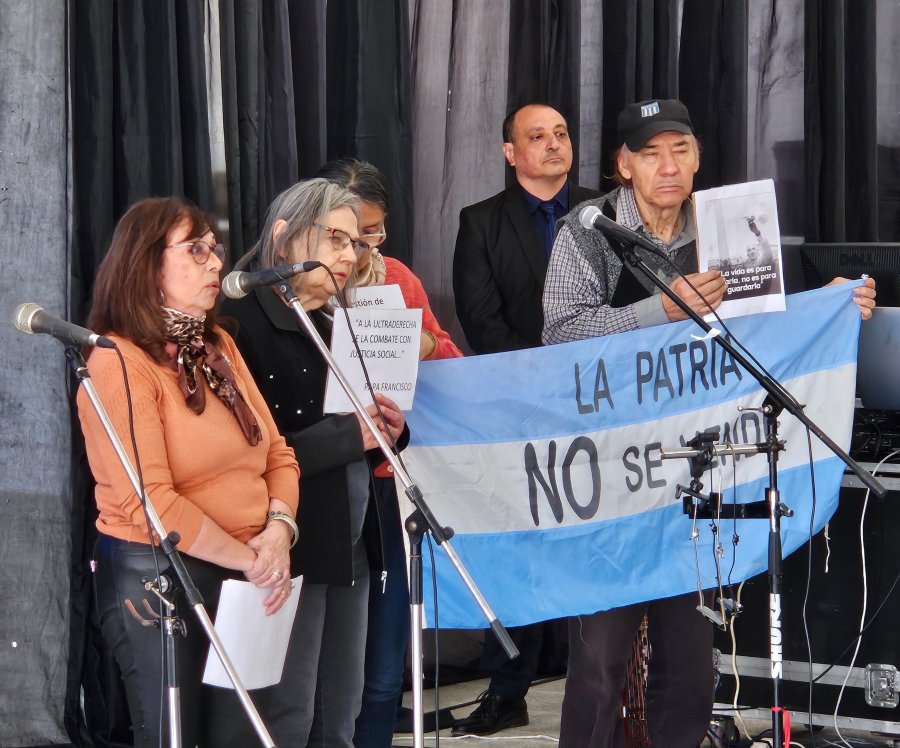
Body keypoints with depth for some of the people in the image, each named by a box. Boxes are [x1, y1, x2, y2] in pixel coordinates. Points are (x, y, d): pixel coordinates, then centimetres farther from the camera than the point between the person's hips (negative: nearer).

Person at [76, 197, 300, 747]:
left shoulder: (218, 346, 12)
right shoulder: (119, 363, -13)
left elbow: (277, 453, 11)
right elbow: (153, 503, -20)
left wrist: (279, 529, -9)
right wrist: (247, 558, -14)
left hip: (243, 577, 7)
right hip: (156, 579, -7)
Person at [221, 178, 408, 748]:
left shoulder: (337, 328, 15)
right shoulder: (243, 324, -10)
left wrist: (388, 431, 1)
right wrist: (348, 435, -18)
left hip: (351, 548, 8)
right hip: (290, 552, -8)